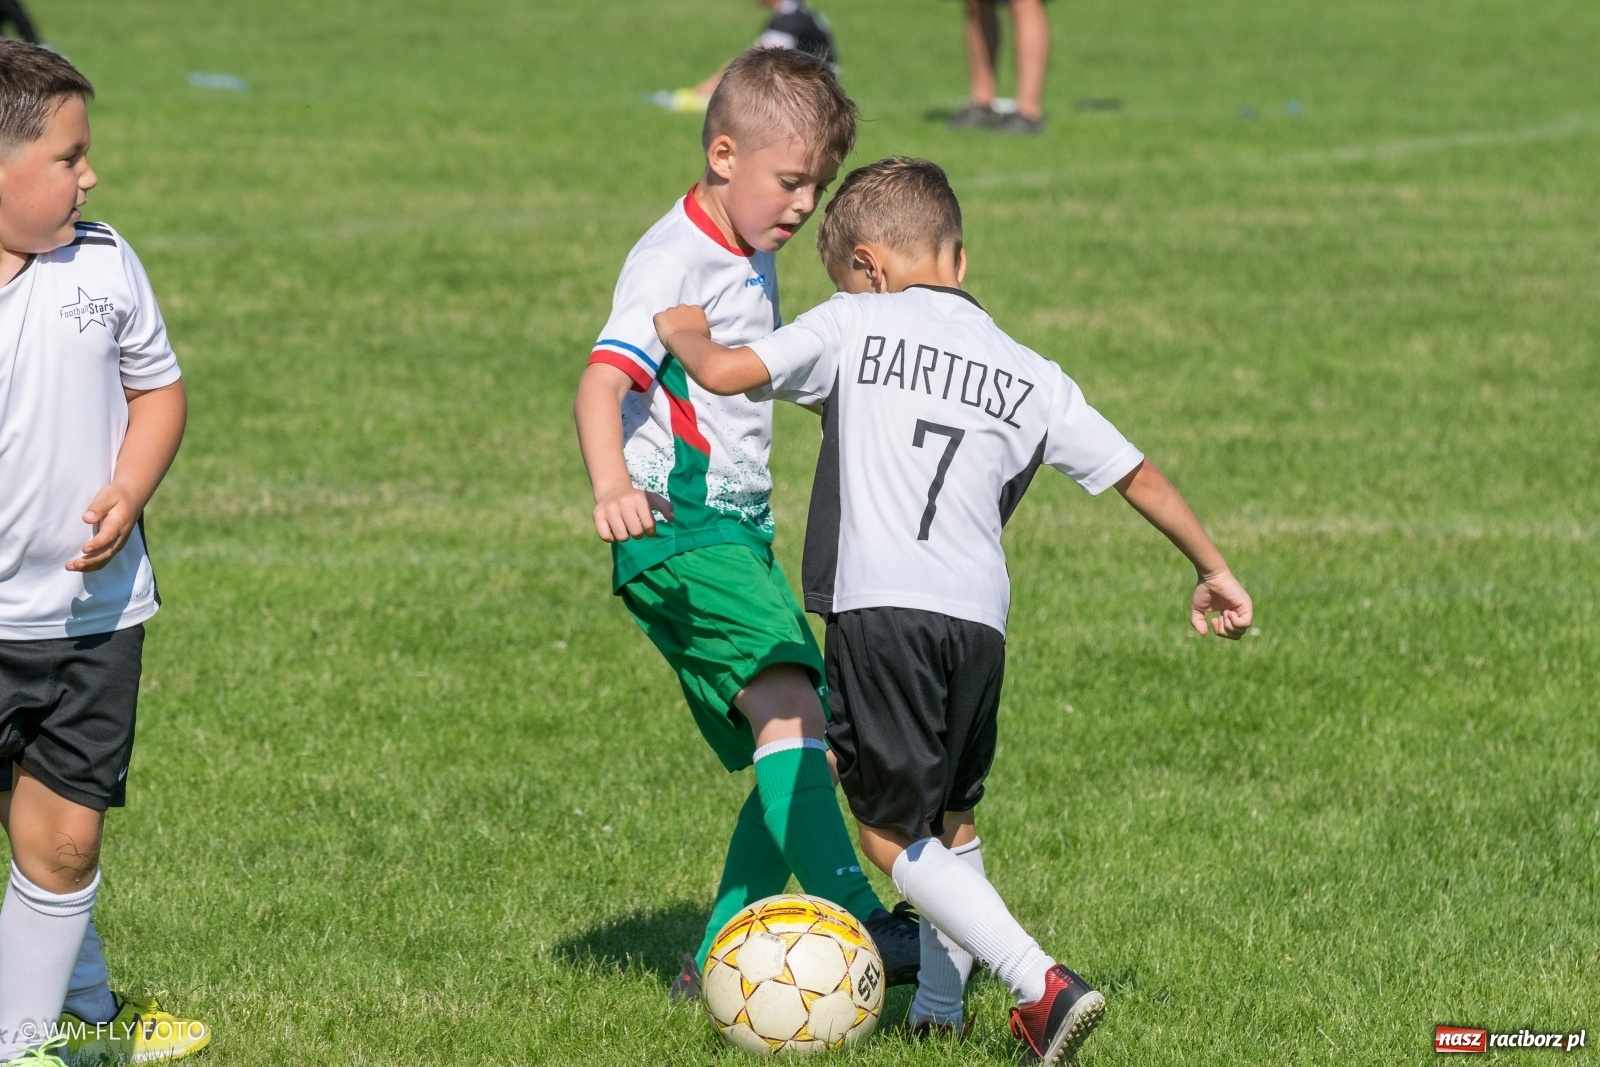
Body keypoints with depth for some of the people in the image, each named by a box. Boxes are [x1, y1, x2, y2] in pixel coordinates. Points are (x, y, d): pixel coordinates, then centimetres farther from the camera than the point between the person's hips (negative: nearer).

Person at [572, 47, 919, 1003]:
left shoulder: (754, 260, 16)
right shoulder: (673, 261, -14)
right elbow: (604, 380, -28)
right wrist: (613, 486, -46)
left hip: (741, 535, 10)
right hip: (678, 533, -10)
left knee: (804, 740, 8)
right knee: (787, 703, -26)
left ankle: (721, 959, 15)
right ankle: (858, 919, -38)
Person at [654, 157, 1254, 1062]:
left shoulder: (855, 325, 6)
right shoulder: (1032, 377, 17)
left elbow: (726, 373, -2)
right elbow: (1136, 474, 21)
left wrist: (684, 333, 22)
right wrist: (1213, 571, 34)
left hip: (881, 608, -5)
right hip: (982, 621, 5)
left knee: (893, 833, 2)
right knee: (952, 821, 24)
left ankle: (1043, 985, -11)